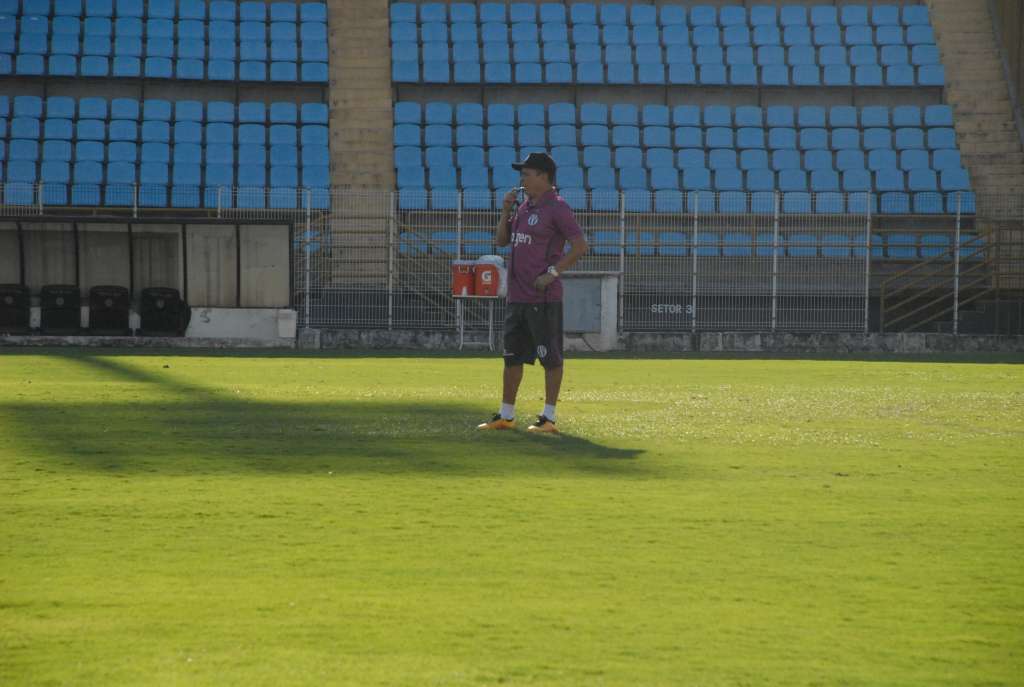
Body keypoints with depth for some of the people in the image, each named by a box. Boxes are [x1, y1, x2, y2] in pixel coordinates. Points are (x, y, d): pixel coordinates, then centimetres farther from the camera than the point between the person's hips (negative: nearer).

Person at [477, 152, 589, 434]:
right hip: (517, 295, 9)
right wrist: (506, 211, 7)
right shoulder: (524, 207, 16)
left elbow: (580, 246, -15)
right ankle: (506, 415, 20)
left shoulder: (556, 208, -10)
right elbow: (501, 240, 22)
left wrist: (552, 272, -19)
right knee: (511, 355, 13)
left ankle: (549, 418, 0)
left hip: (543, 298, -9)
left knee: (550, 357, -3)